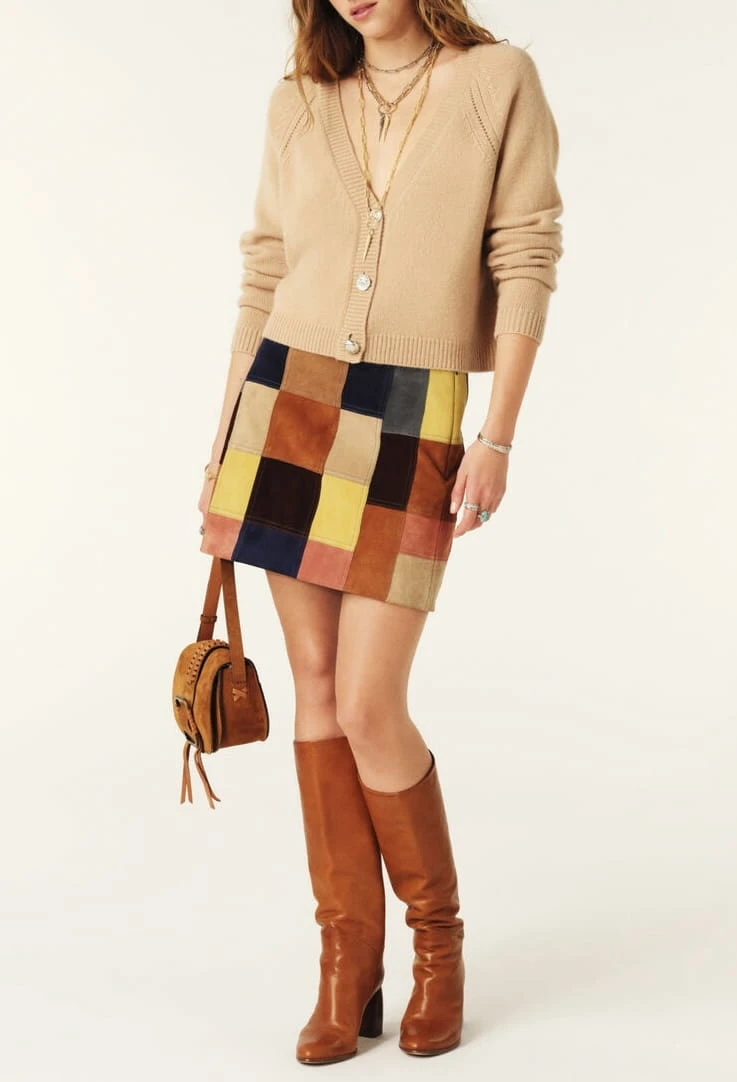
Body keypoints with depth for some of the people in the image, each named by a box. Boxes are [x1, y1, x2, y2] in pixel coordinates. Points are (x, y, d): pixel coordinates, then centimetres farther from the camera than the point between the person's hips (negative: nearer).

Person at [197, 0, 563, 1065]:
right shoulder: (299, 105, 9)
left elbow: (526, 263, -4)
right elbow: (264, 276, 11)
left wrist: (498, 437, -11)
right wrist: (223, 448, 9)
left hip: (412, 431, -3)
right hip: (285, 406, 4)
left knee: (369, 708, -7)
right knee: (316, 686, 4)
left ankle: (437, 935, 19)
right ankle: (349, 965, 15)